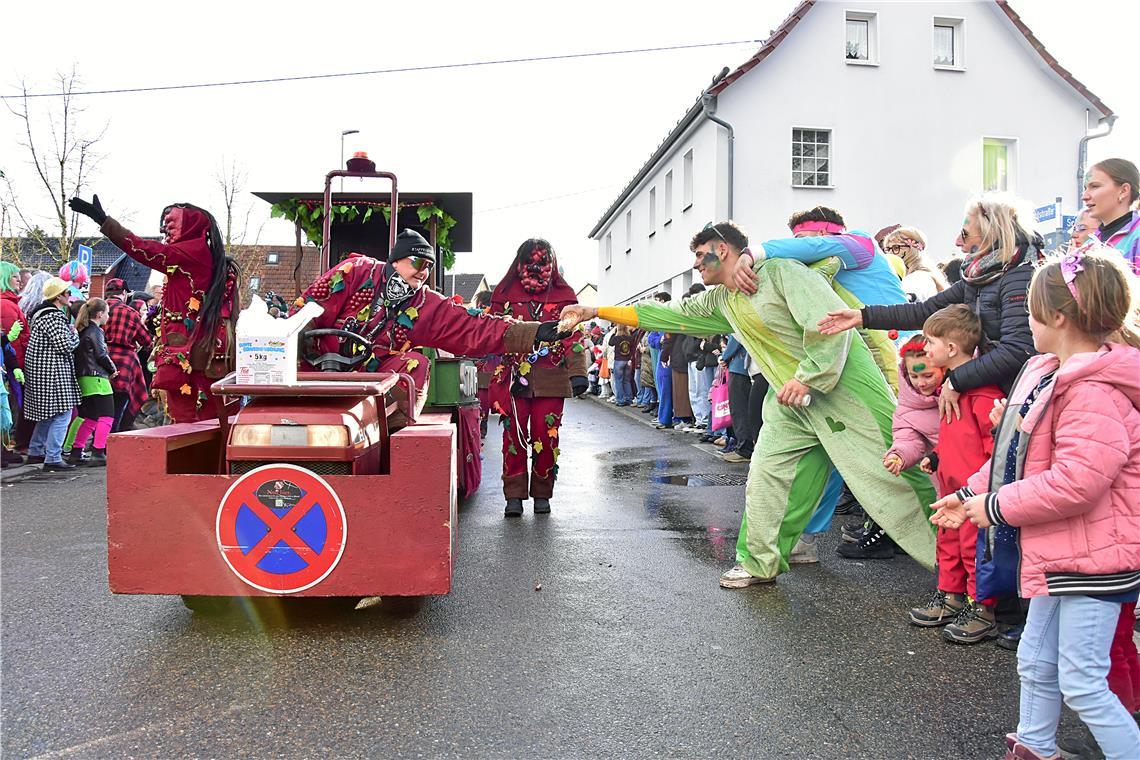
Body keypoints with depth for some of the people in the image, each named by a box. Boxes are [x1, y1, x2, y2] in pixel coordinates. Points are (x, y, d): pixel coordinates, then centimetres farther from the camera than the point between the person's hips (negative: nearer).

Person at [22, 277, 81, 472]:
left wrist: (69, 332, 14)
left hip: (40, 370, 11)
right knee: (62, 414, -8)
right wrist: (75, 333, -4)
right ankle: (53, 459, -8)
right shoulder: (54, 316, -17)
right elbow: (65, 345, -21)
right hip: (52, 372, -11)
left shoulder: (40, 312, 15)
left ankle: (35, 452, 31)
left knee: (47, 413, 21)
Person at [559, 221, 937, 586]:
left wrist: (807, 377, -24)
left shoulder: (780, 272, -13)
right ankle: (759, 563, 15)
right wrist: (594, 311, 11)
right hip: (792, 402, 7)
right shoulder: (721, 301, 11)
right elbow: (669, 315, 13)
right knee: (767, 474, 2)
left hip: (841, 383, -7)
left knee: (892, 472, -4)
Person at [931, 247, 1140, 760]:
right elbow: (1020, 455, 16)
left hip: (1094, 561, -10)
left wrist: (996, 506, -21)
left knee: (1081, 683, 0)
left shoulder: (1096, 391, -24)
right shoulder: (1050, 374, 9)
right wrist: (971, 494, 10)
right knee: (1036, 663, 21)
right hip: (1056, 554, 10)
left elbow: (1076, 481, -31)